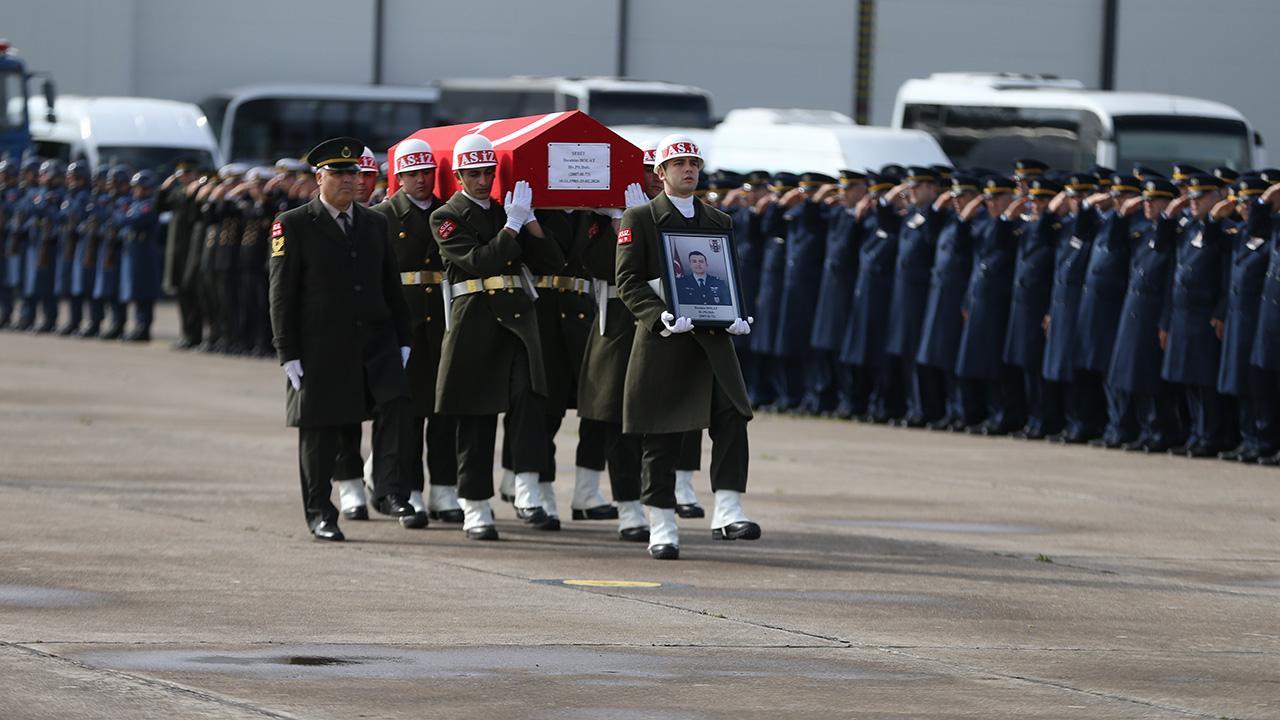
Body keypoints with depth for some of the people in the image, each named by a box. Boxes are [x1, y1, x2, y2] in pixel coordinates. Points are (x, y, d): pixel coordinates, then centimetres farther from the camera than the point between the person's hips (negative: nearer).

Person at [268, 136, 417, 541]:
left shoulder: (375, 224, 13)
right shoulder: (294, 226, -2)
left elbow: (391, 287, 17)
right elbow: (282, 294, -4)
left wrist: (402, 340, 9)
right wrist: (288, 354, -9)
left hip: (376, 340, 3)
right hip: (321, 347, -3)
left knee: (395, 404, -18)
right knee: (319, 429, 2)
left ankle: (389, 490, -13)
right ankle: (319, 513, 13)